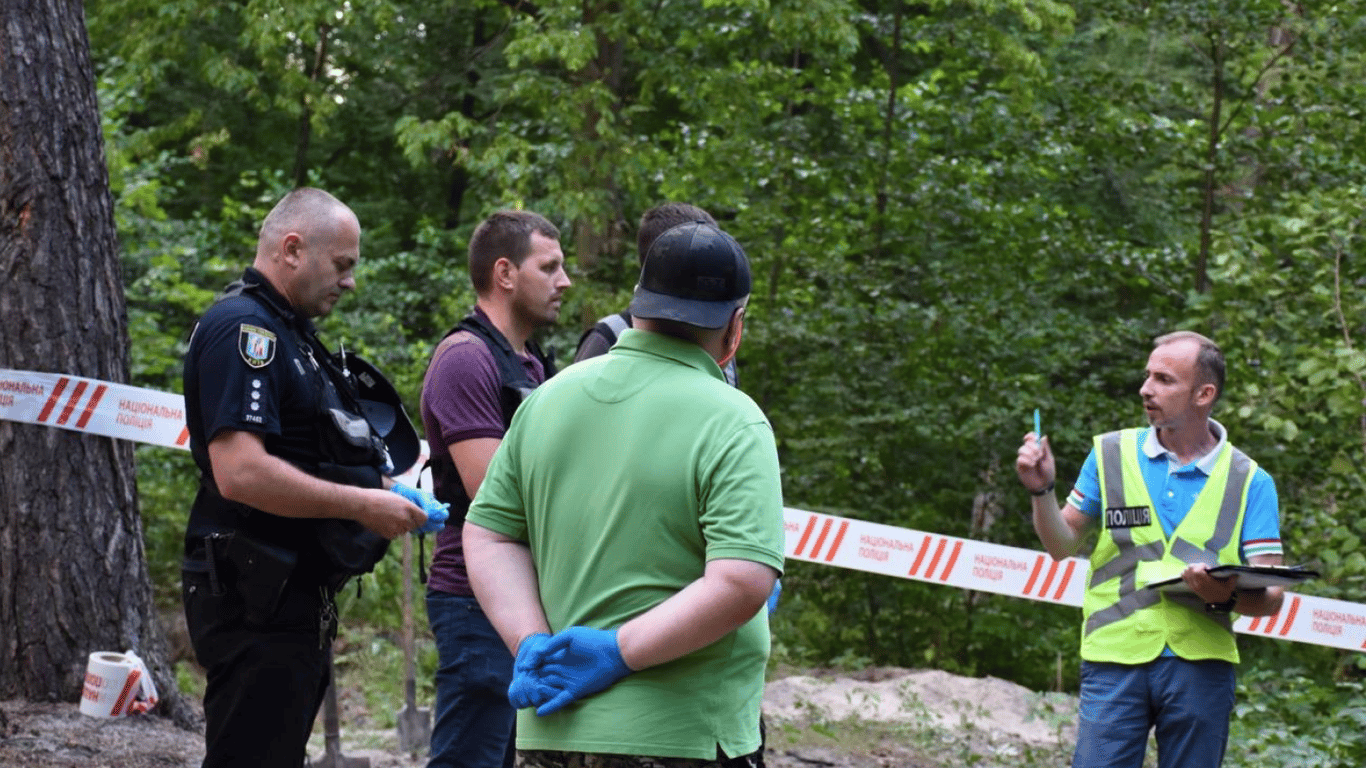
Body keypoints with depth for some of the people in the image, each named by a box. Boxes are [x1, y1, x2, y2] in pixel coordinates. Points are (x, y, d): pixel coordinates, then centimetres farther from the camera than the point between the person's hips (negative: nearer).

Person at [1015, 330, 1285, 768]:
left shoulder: (1250, 482, 5)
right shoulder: (1111, 455, 9)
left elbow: (1270, 598, 1)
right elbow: (1062, 547, 14)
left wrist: (1226, 597, -21)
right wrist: (1042, 490, -4)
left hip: (1198, 663, 0)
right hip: (1115, 659, 0)